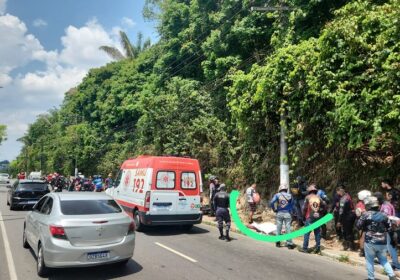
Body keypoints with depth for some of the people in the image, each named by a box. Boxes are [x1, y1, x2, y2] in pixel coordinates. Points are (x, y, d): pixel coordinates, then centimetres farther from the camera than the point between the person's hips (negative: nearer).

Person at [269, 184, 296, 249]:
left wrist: (274, 209, -1)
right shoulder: (290, 196, 3)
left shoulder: (277, 195, -2)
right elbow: (292, 205, 3)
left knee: (278, 228, 11)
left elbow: (271, 203, -13)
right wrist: (290, 210, 12)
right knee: (288, 228, 3)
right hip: (287, 213, 0)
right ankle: (289, 244, 5)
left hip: (279, 213, 0)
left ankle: (278, 242, 17)